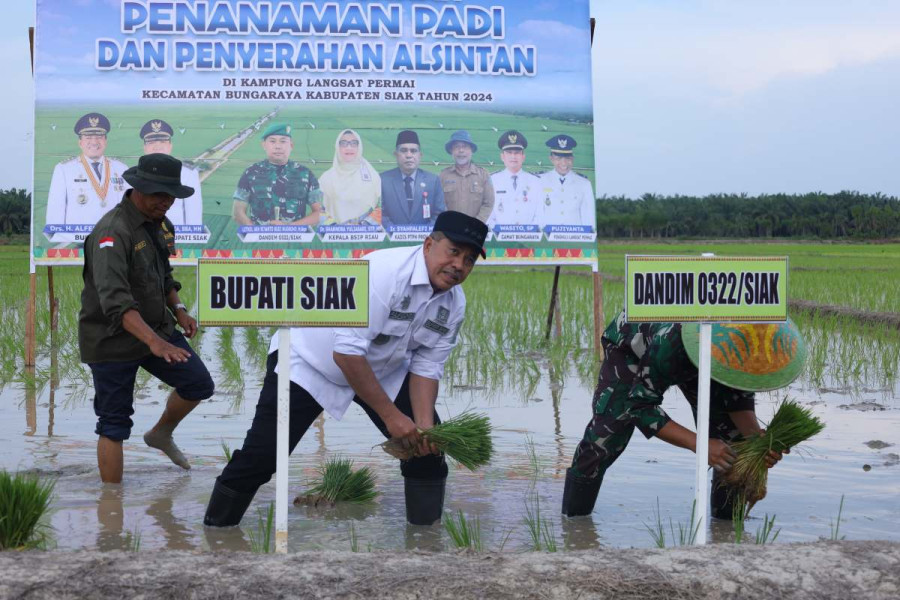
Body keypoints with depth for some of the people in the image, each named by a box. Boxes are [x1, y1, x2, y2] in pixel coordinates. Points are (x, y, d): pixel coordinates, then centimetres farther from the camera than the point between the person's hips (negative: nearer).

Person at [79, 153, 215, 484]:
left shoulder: (161, 224, 4)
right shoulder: (113, 231, -25)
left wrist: (178, 310, 4)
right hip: (113, 338, -7)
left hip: (157, 327, 8)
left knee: (198, 384, 3)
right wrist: (154, 341, -50)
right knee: (114, 426, -1)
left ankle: (160, 435, 30)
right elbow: (114, 299, -38)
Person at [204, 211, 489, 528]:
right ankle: (216, 527, 10)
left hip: (383, 369, 7)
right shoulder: (384, 272, -34)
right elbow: (347, 353, -35)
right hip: (310, 359, -6)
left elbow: (426, 366, -6)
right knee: (261, 455, -9)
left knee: (429, 441, -4)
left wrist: (423, 425, -21)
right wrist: (390, 415, -31)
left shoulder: (454, 302, -11)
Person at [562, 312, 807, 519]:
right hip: (632, 345, -4)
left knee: (734, 437, -11)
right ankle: (573, 519, -2)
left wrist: (756, 435, -39)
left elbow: (738, 396, -18)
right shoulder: (669, 343, -47)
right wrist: (699, 444, -50)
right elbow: (640, 406, -39)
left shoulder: (746, 347, -33)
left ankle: (727, 522, 4)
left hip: (689, 360, 4)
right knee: (604, 437, -19)